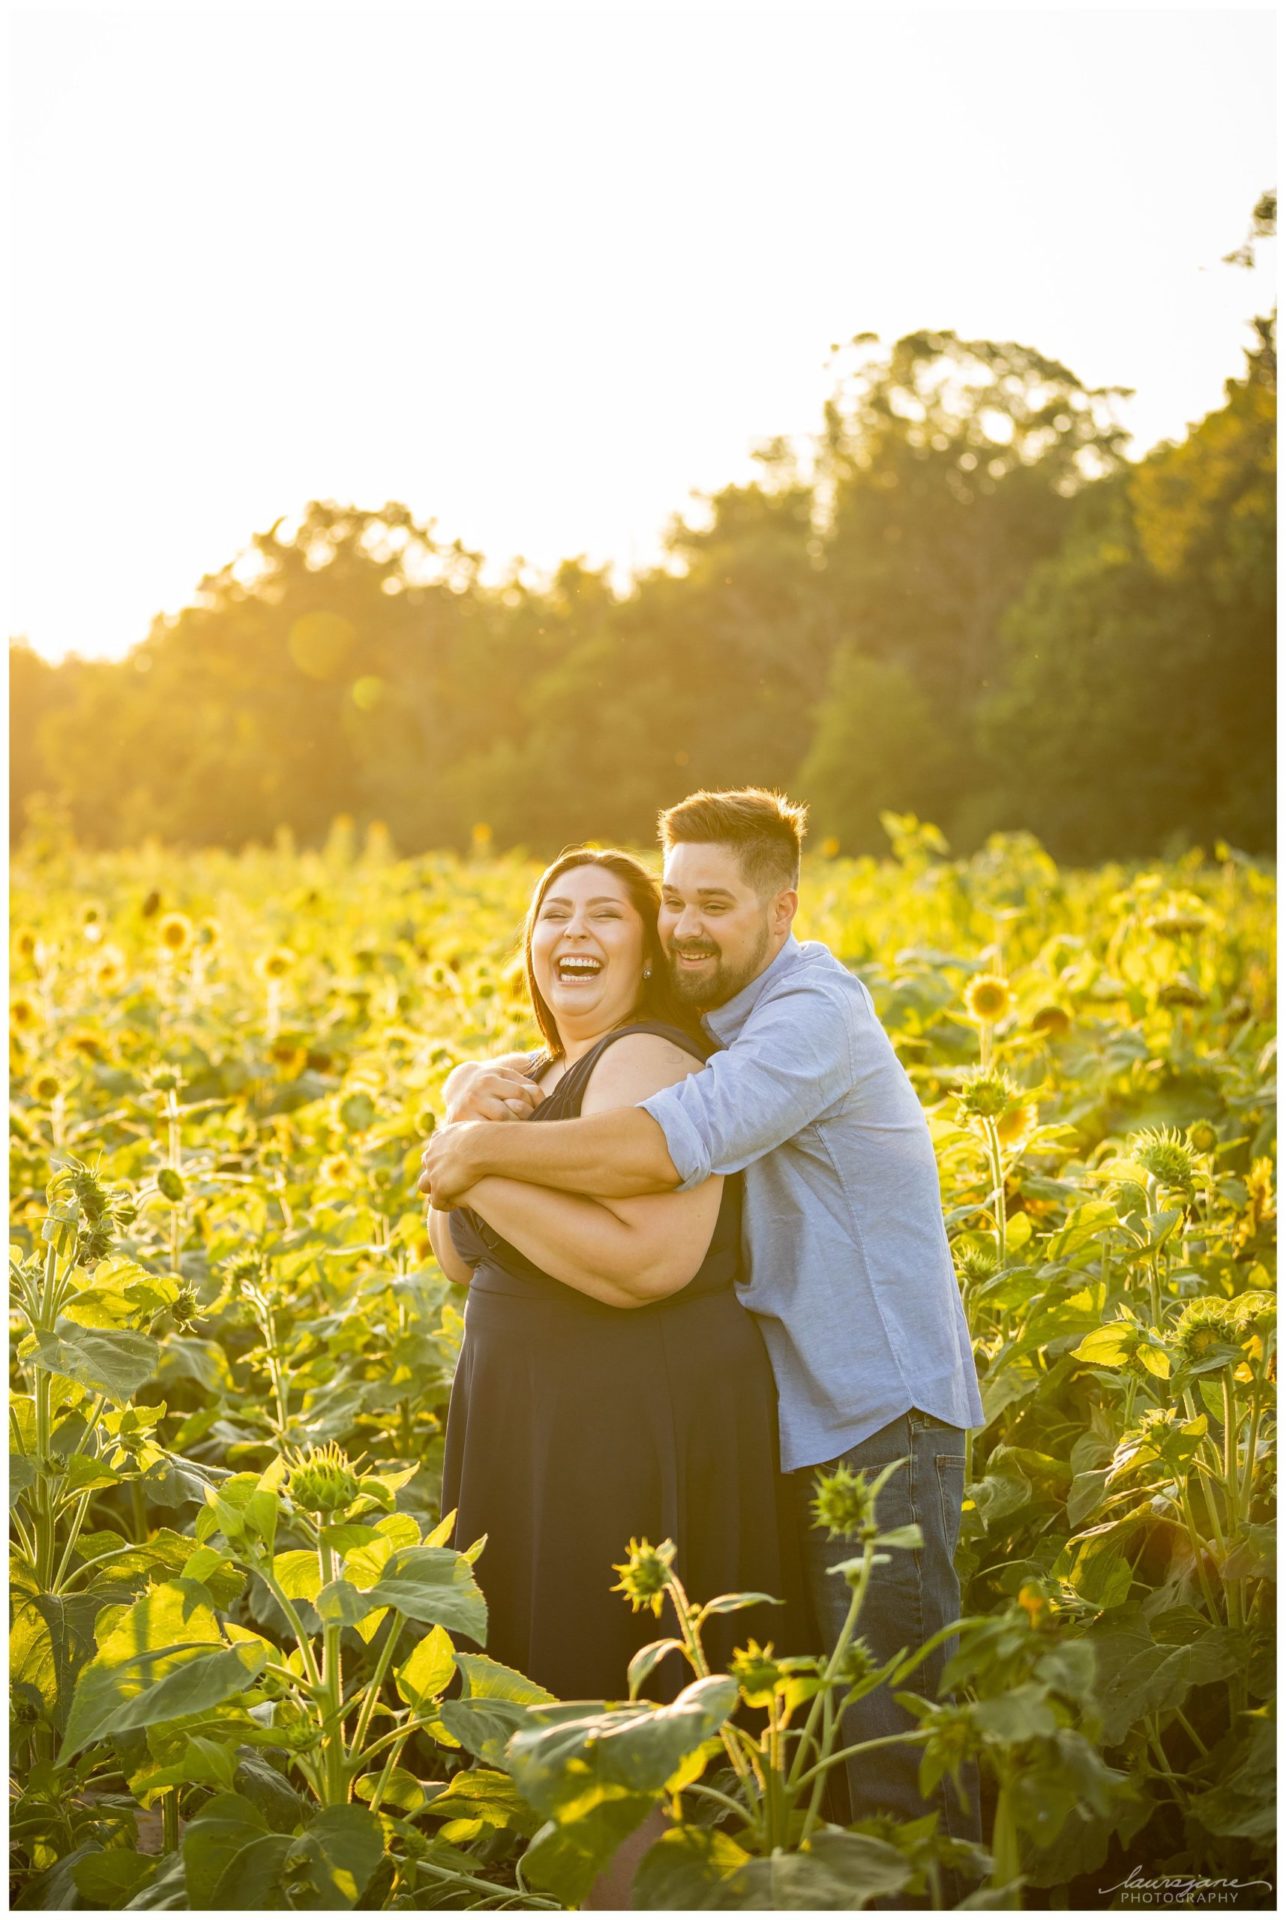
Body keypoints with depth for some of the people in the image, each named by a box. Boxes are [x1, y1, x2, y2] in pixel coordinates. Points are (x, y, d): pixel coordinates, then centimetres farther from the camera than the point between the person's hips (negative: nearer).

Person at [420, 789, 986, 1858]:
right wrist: (484, 1082, -13)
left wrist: (484, 1149, -26)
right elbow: (560, 1080, 12)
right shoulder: (697, 1020, 10)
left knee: (888, 1702, -6)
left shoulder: (815, 1012, -19)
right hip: (781, 1411, 9)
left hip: (880, 1409, -9)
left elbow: (668, 1146, -35)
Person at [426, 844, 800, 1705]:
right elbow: (460, 1260, 10)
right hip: (537, 1420, 10)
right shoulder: (537, 1078, 13)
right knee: (526, 1673, 19)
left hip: (644, 1428, -10)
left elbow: (648, 1263, -28)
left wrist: (486, 1171, -21)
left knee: (597, 1683, -1)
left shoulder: (648, 1063, -15)